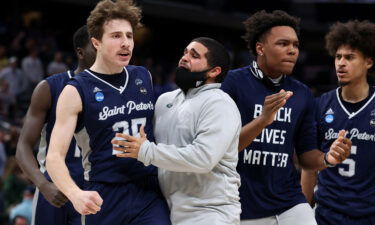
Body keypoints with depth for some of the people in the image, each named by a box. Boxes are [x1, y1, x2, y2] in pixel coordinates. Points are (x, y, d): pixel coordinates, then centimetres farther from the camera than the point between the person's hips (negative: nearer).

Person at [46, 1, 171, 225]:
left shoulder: (144, 77, 9)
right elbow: (55, 157, -10)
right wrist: (75, 194, -28)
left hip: (150, 192, 3)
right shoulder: (76, 92, -5)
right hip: (104, 198, -3)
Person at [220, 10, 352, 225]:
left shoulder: (302, 94, 8)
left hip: (289, 205, 3)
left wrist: (327, 159, -11)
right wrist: (263, 120, -26)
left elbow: (306, 155, 12)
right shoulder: (234, 82, -6)